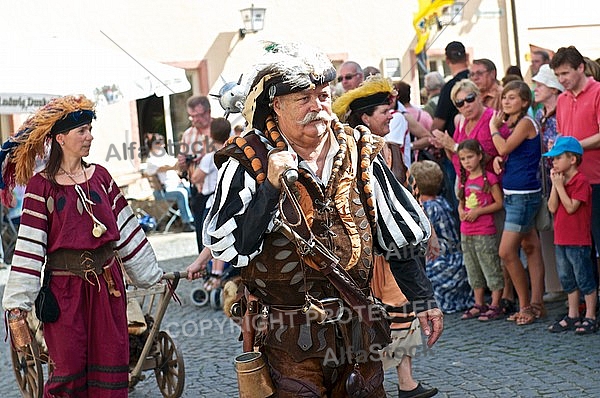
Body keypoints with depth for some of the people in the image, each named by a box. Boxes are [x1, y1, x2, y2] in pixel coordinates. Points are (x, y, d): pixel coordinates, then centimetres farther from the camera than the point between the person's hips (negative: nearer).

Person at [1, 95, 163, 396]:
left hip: (106, 282, 4)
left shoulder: (100, 176, 6)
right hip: (65, 286, -4)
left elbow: (126, 226, 10)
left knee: (111, 361, 5)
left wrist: (151, 275, 12)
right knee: (69, 363, 1)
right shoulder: (41, 186, -5)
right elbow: (29, 245, -8)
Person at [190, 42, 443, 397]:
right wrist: (270, 188, -26)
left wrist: (424, 300, 13)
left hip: (356, 326, 4)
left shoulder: (357, 153, 4)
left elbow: (400, 235, 12)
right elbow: (226, 248, -18)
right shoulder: (248, 163, -10)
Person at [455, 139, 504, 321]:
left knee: (491, 268, -2)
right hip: (466, 232, 7)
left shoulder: (489, 178, -9)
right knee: (473, 270, 13)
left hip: (485, 232, -7)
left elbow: (499, 203, -10)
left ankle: (495, 306, 4)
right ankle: (479, 304, 23)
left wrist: (478, 211, -16)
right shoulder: (464, 180, 12)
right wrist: (461, 211, 0)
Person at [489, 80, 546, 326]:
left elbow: (504, 148, -20)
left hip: (524, 195, -9)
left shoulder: (526, 123, -12)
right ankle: (535, 305, 15)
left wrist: (494, 127, -4)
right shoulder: (512, 124, 14)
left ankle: (526, 305, 2)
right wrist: (498, 158, -3)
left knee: (507, 252, -9)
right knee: (530, 248, 11)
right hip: (512, 195, 9)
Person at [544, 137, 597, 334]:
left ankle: (590, 318, 7)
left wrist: (560, 185, -16)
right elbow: (552, 208, 3)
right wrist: (554, 185, -5)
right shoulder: (560, 180, 12)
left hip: (578, 241, -9)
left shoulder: (581, 181, -12)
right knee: (567, 280, 15)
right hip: (561, 240, 9)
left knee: (584, 280, -1)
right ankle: (573, 316, 24)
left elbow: (571, 207, -20)